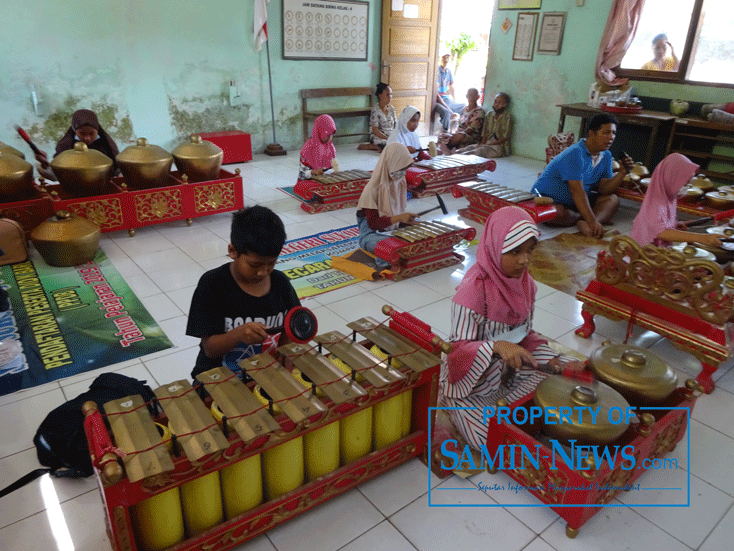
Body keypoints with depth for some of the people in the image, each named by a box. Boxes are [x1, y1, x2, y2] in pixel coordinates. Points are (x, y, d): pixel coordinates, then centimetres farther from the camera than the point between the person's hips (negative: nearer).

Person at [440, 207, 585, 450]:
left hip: (510, 370, 7)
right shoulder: (473, 290, -26)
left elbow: (526, 334, 7)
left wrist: (553, 361, -10)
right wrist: (497, 346, -43)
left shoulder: (525, 283, -2)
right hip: (472, 381, -7)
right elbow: (459, 348, -24)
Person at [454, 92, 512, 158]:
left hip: (499, 146, -6)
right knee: (469, 148, -22)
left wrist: (488, 145, -15)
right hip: (487, 143, 6)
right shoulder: (489, 115, 13)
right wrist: (482, 144, -11)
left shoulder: (507, 118, -5)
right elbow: (485, 134, 9)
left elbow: (505, 138, -10)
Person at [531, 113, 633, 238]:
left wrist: (622, 172, -16)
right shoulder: (575, 154, -23)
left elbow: (604, 189, 1)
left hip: (576, 203, 9)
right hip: (547, 198, -8)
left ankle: (583, 223, -31)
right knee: (558, 213, -40)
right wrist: (592, 221, -37)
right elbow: (577, 191, -31)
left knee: (612, 199, -6)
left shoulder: (606, 156, 5)